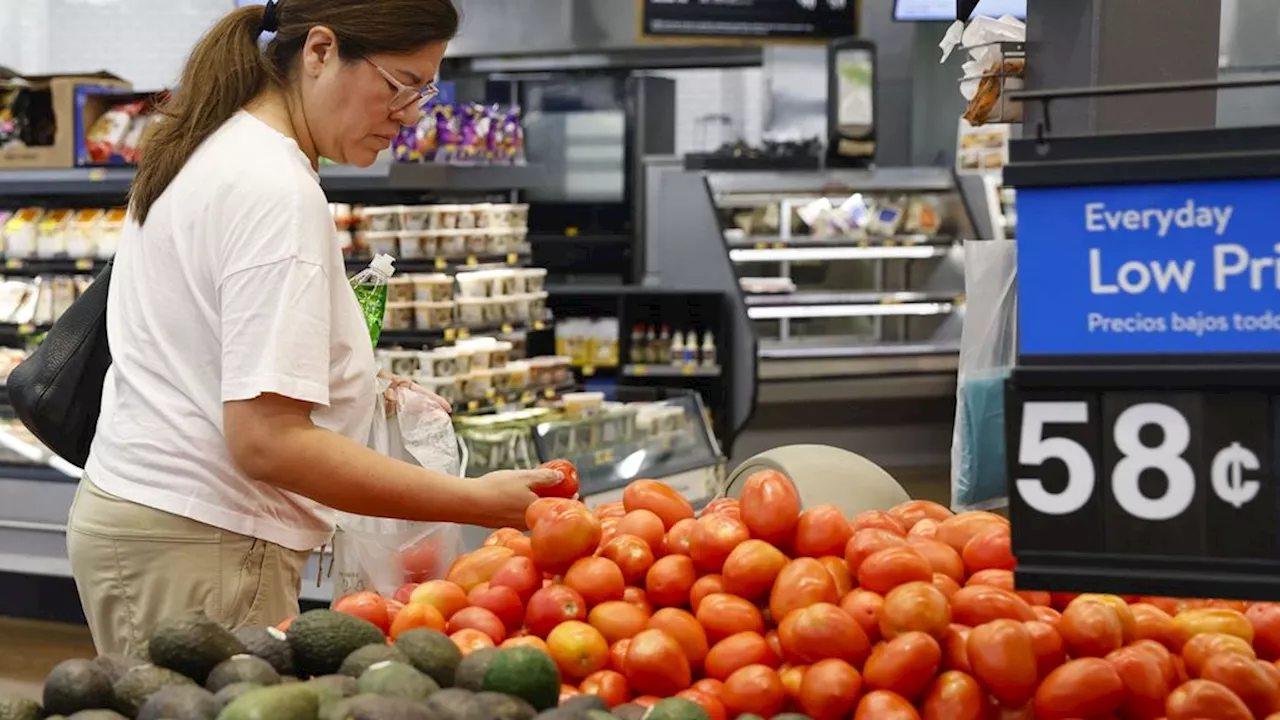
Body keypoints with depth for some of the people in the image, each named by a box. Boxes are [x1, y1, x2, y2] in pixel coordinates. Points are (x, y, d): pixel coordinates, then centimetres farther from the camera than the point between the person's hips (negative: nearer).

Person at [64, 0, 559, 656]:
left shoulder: (208, 153, 12)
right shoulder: (278, 189, -18)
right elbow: (266, 442, -24)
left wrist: (350, 387, 15)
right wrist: (477, 502, -25)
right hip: (196, 549, -10)